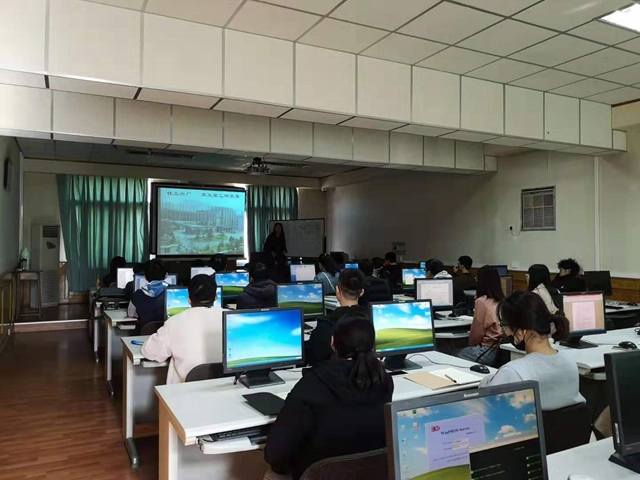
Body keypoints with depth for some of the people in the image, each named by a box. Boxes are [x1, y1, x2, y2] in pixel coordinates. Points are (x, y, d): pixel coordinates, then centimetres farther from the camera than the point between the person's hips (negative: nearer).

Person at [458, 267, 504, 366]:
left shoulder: (482, 302, -13)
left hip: (488, 351, -7)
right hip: (502, 349, 7)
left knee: (458, 355, 9)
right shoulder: (502, 301, 5)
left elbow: (476, 334, -7)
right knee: (462, 352, 20)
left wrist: (471, 345, 10)